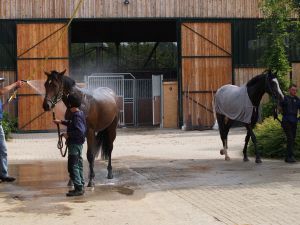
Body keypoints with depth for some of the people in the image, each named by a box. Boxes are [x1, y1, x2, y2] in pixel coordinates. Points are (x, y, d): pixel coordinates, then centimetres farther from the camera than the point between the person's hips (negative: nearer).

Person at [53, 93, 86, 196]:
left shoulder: (76, 116, -21)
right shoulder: (78, 114, 9)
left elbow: (80, 131, -29)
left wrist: (68, 135, -21)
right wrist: (61, 122, 25)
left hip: (75, 144, -10)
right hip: (77, 143, 10)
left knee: (73, 166, -6)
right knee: (78, 165, 16)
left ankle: (78, 188, -4)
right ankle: (81, 186, 24)